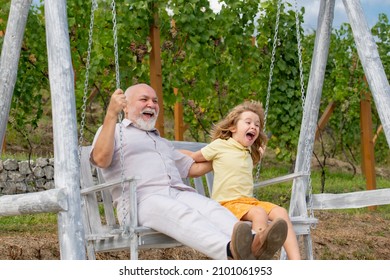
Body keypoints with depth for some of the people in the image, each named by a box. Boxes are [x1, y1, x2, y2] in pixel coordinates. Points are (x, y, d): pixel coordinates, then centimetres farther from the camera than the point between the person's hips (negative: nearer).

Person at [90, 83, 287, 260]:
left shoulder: (162, 142, 39)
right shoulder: (114, 131, 18)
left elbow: (193, 168, 41)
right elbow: (101, 159, -4)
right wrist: (111, 114, -13)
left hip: (180, 193, 6)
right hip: (141, 200, -6)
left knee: (212, 208, -29)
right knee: (184, 215, -38)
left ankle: (252, 246, -58)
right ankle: (231, 251, -66)